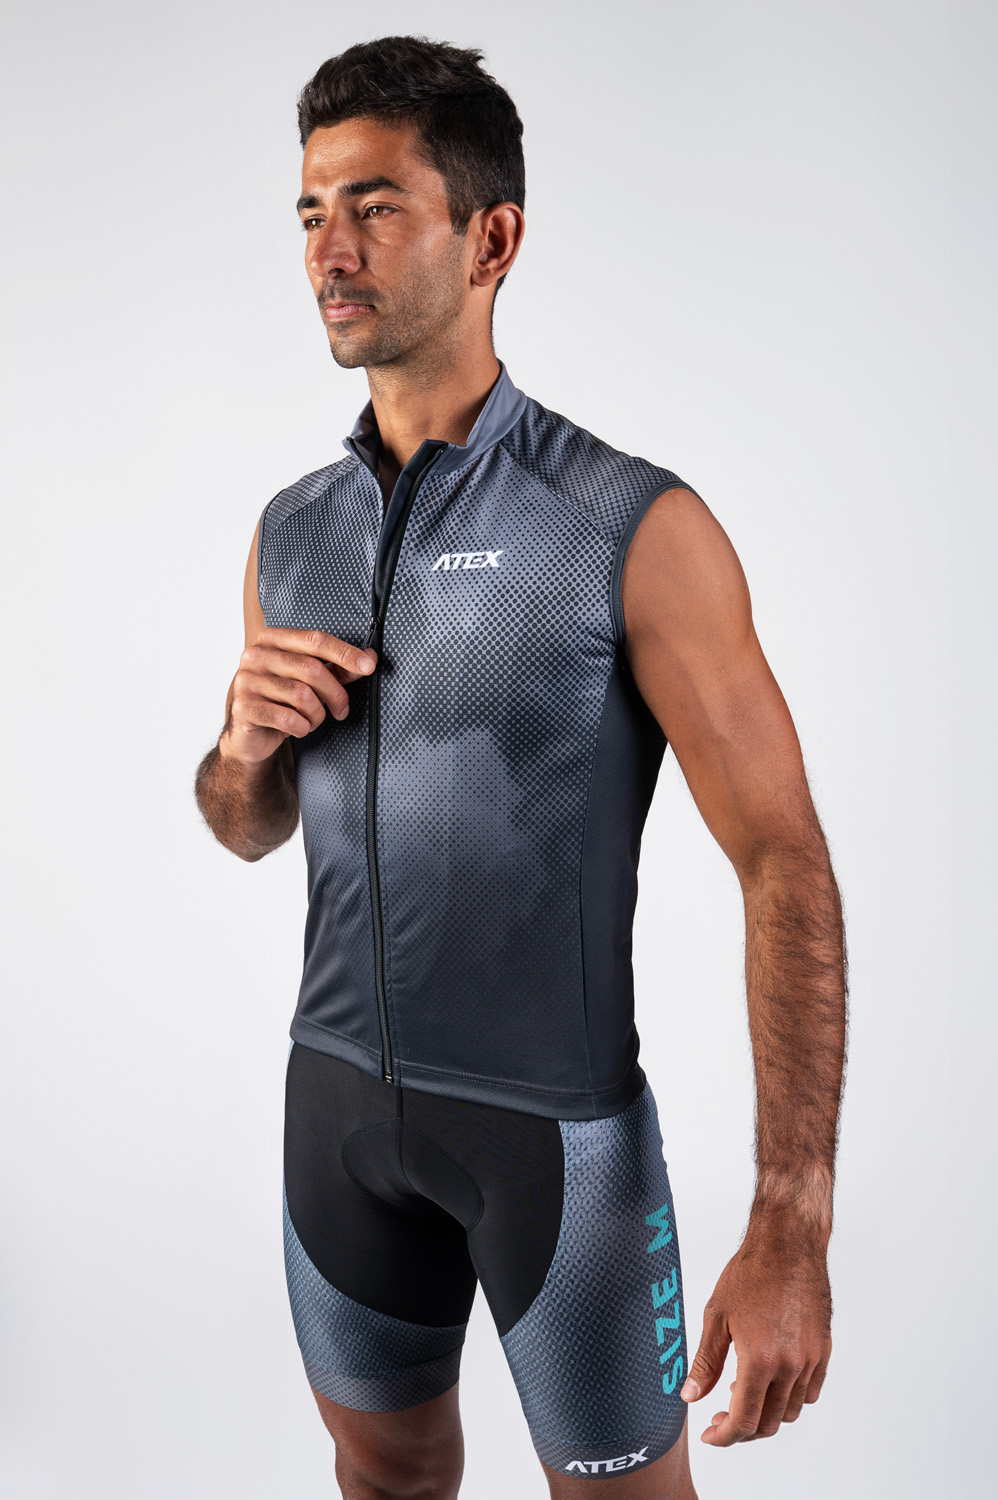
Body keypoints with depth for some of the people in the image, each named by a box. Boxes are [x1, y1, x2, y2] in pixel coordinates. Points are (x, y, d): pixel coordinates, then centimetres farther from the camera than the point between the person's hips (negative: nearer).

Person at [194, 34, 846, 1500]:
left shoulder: (636, 528, -16)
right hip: (340, 1091, 5)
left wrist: (791, 1232, -22)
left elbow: (787, 866, -17)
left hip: (556, 1115, -5)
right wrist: (243, 746, -10)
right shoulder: (291, 534, 3)